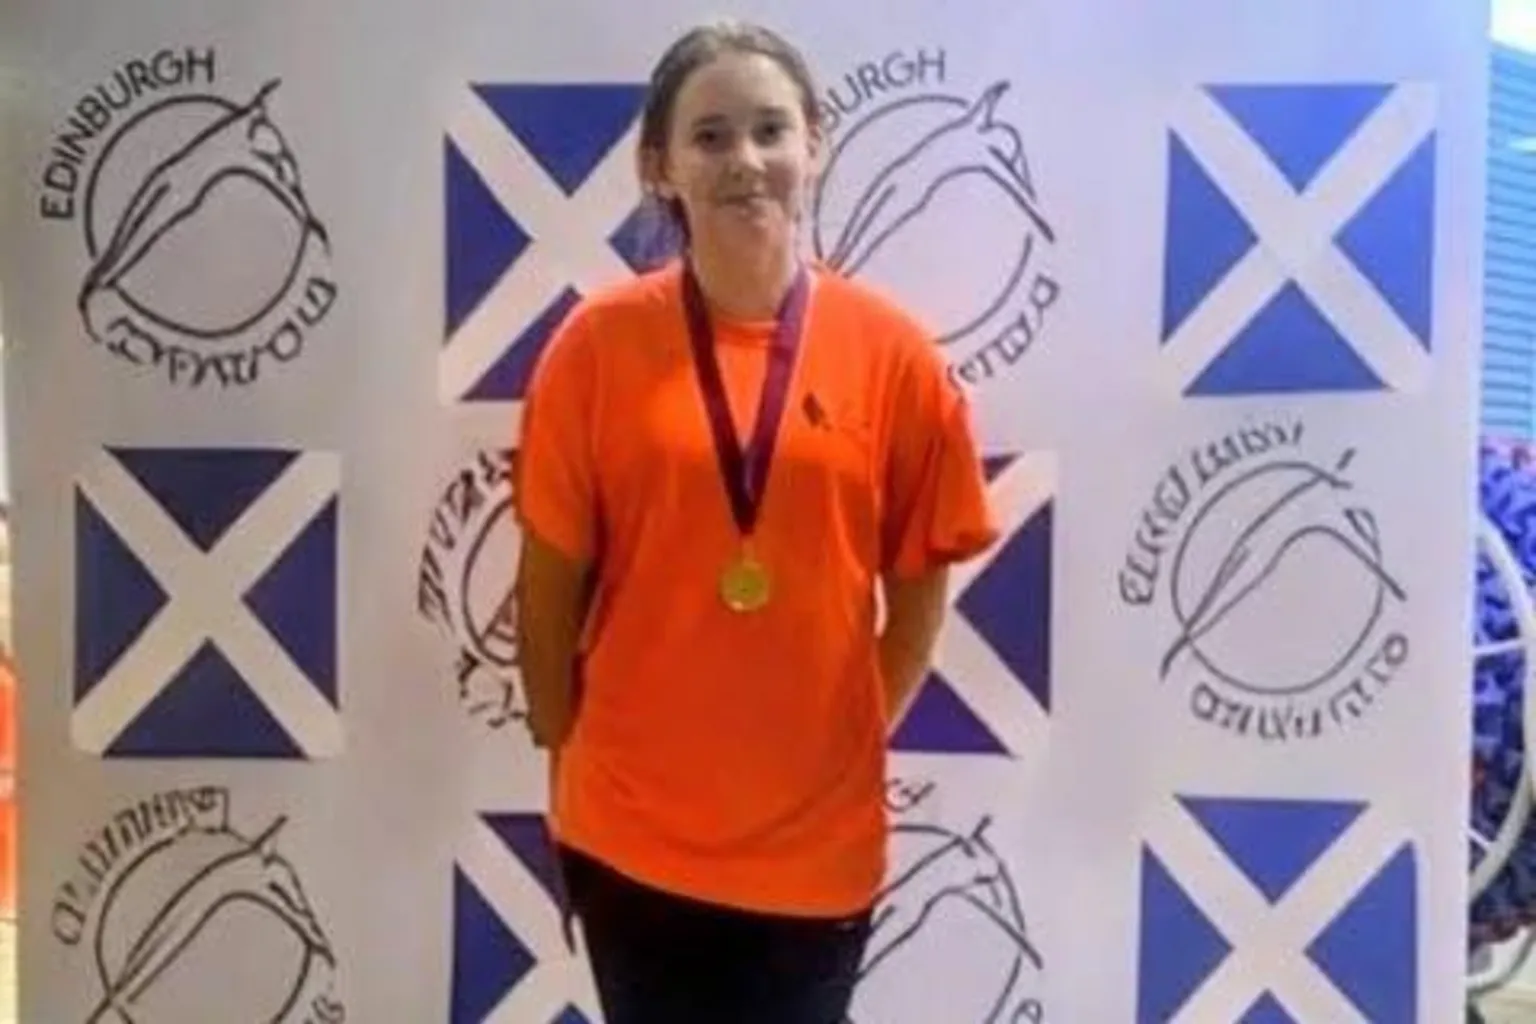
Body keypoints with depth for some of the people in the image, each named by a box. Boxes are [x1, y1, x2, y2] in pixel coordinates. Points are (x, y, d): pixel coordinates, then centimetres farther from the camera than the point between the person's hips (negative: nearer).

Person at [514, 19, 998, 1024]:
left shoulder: (892, 352, -7)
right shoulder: (599, 344, -9)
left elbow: (919, 592, 2)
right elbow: (549, 584, -1)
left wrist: (852, 741, 3)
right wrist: (566, 753, 5)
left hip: (820, 837, 1)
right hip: (632, 828, 0)